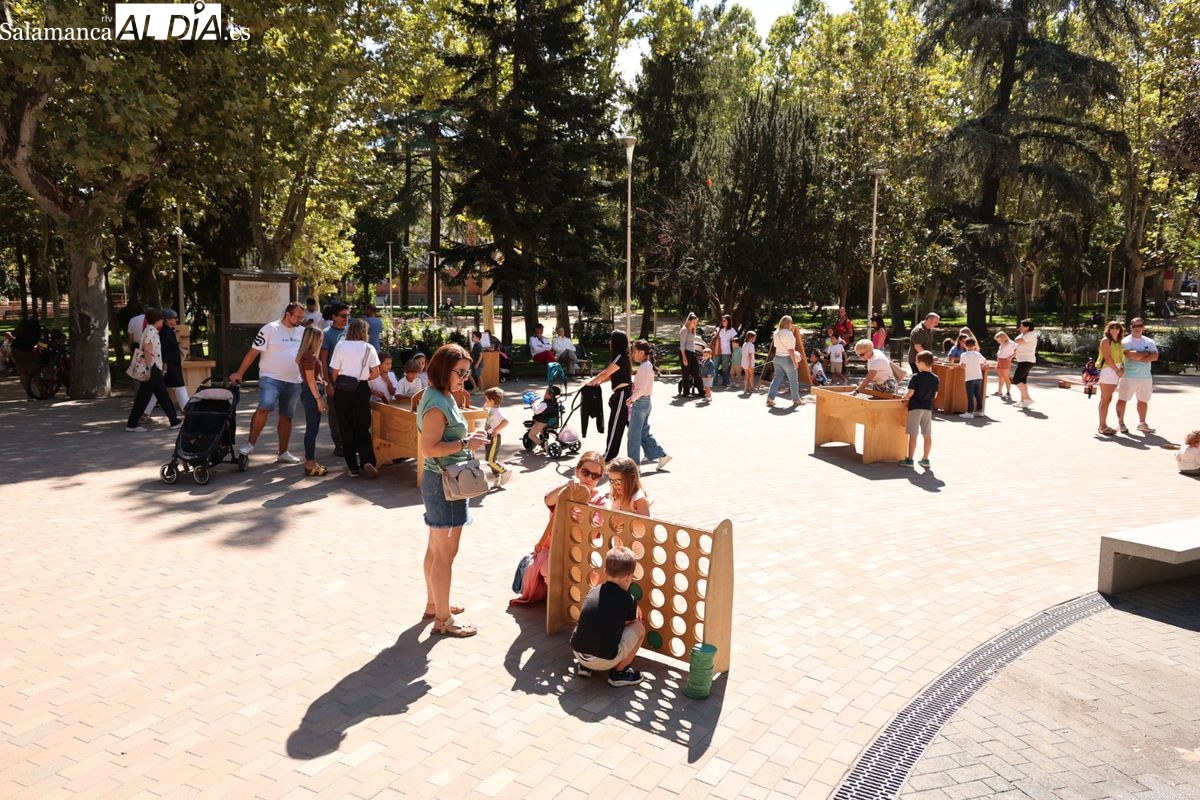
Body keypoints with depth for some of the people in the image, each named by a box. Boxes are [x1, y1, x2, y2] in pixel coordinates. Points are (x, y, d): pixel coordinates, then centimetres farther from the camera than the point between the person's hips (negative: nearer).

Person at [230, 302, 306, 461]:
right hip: (271, 378, -5)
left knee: (286, 417, 10)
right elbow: (253, 352, -7)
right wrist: (239, 373, -11)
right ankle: (250, 443, -13)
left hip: (293, 382, 5)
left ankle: (283, 452, 19)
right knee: (264, 408, -25)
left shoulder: (303, 332, 8)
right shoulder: (270, 329, -7)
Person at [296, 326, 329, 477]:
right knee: (312, 429, -6)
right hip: (312, 393, -10)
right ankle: (310, 465, -2)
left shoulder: (308, 354, 15)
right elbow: (310, 380, -18)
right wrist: (319, 398, -18)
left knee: (312, 429, 14)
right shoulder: (309, 355, -16)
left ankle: (310, 462, 20)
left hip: (311, 392, 10)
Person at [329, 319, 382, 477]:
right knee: (363, 428, 11)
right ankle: (367, 461, -8)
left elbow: (334, 373, -4)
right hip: (362, 389, 0)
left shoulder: (340, 346, -4)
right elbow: (375, 373, -4)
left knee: (347, 429, 9)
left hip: (344, 390, 0)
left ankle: (353, 467, 11)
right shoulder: (368, 348, -2)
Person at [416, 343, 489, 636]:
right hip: (444, 483, -11)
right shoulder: (437, 404, -21)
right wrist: (466, 443, -24)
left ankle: (434, 604, 34)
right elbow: (429, 448, -25)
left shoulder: (442, 397, 10)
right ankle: (443, 620, 7)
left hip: (443, 480, 11)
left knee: (436, 547, 20)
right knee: (445, 553, -2)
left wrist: (469, 437, 10)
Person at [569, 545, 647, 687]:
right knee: (639, 628, 10)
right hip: (604, 661, -5)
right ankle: (618, 672, 13)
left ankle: (584, 666, 21)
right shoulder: (628, 600, -5)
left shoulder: (593, 591, 8)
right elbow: (630, 623, 15)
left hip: (578, 652, 5)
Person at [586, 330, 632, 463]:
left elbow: (605, 373, -17)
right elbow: (612, 375, 15)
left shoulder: (620, 358, -17)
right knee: (631, 423, 14)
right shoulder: (622, 357, 13)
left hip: (622, 393, -10)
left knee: (615, 425, -3)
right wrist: (598, 382, 5)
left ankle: (609, 456, 3)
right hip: (625, 393, 10)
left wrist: (590, 382, -7)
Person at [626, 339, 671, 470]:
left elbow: (641, 389, -23)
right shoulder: (648, 365, 12)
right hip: (646, 402, 10)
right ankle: (662, 455, 15)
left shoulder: (644, 367, -18)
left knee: (634, 434, -1)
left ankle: (633, 463, 6)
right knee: (644, 433, 15)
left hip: (640, 402, -10)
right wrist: (633, 398, 10)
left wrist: (631, 399, -14)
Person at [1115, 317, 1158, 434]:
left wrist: (1139, 357, -15)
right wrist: (1147, 353, -6)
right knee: (1122, 399, -6)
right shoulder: (1126, 341, -4)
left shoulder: (1149, 342, 10)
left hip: (1146, 376, 5)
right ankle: (1120, 423, 5)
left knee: (1143, 401, 13)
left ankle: (1142, 423, 25)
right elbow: (1131, 355, -20)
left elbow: (1155, 357, -5)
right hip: (1129, 375, -5)